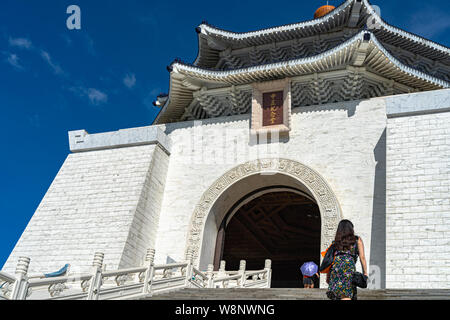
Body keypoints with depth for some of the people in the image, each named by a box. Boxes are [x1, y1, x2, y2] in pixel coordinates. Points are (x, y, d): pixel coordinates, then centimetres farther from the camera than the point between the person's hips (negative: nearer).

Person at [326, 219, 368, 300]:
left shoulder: (336, 242, 22)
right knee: (346, 296, -10)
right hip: (349, 266, -3)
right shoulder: (357, 240, 17)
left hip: (335, 266, 3)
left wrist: (328, 275, 15)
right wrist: (365, 273, 8)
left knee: (336, 296, 9)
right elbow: (362, 257, 7)